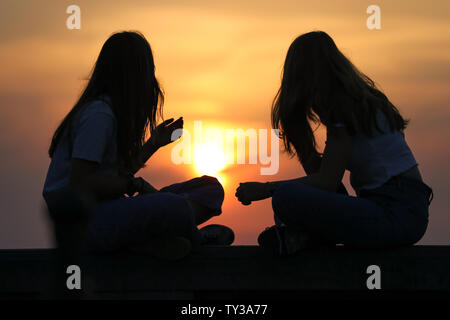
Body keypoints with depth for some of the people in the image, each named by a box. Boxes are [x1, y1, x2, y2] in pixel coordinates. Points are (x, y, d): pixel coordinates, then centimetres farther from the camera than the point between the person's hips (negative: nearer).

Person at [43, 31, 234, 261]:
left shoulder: (112, 110, 17)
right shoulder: (98, 115, -14)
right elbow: (79, 181, -21)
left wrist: (153, 144, 21)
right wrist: (135, 184, -12)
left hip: (108, 209, 11)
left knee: (211, 189, 2)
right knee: (174, 207, -37)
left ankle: (151, 240, -20)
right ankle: (198, 238, -4)